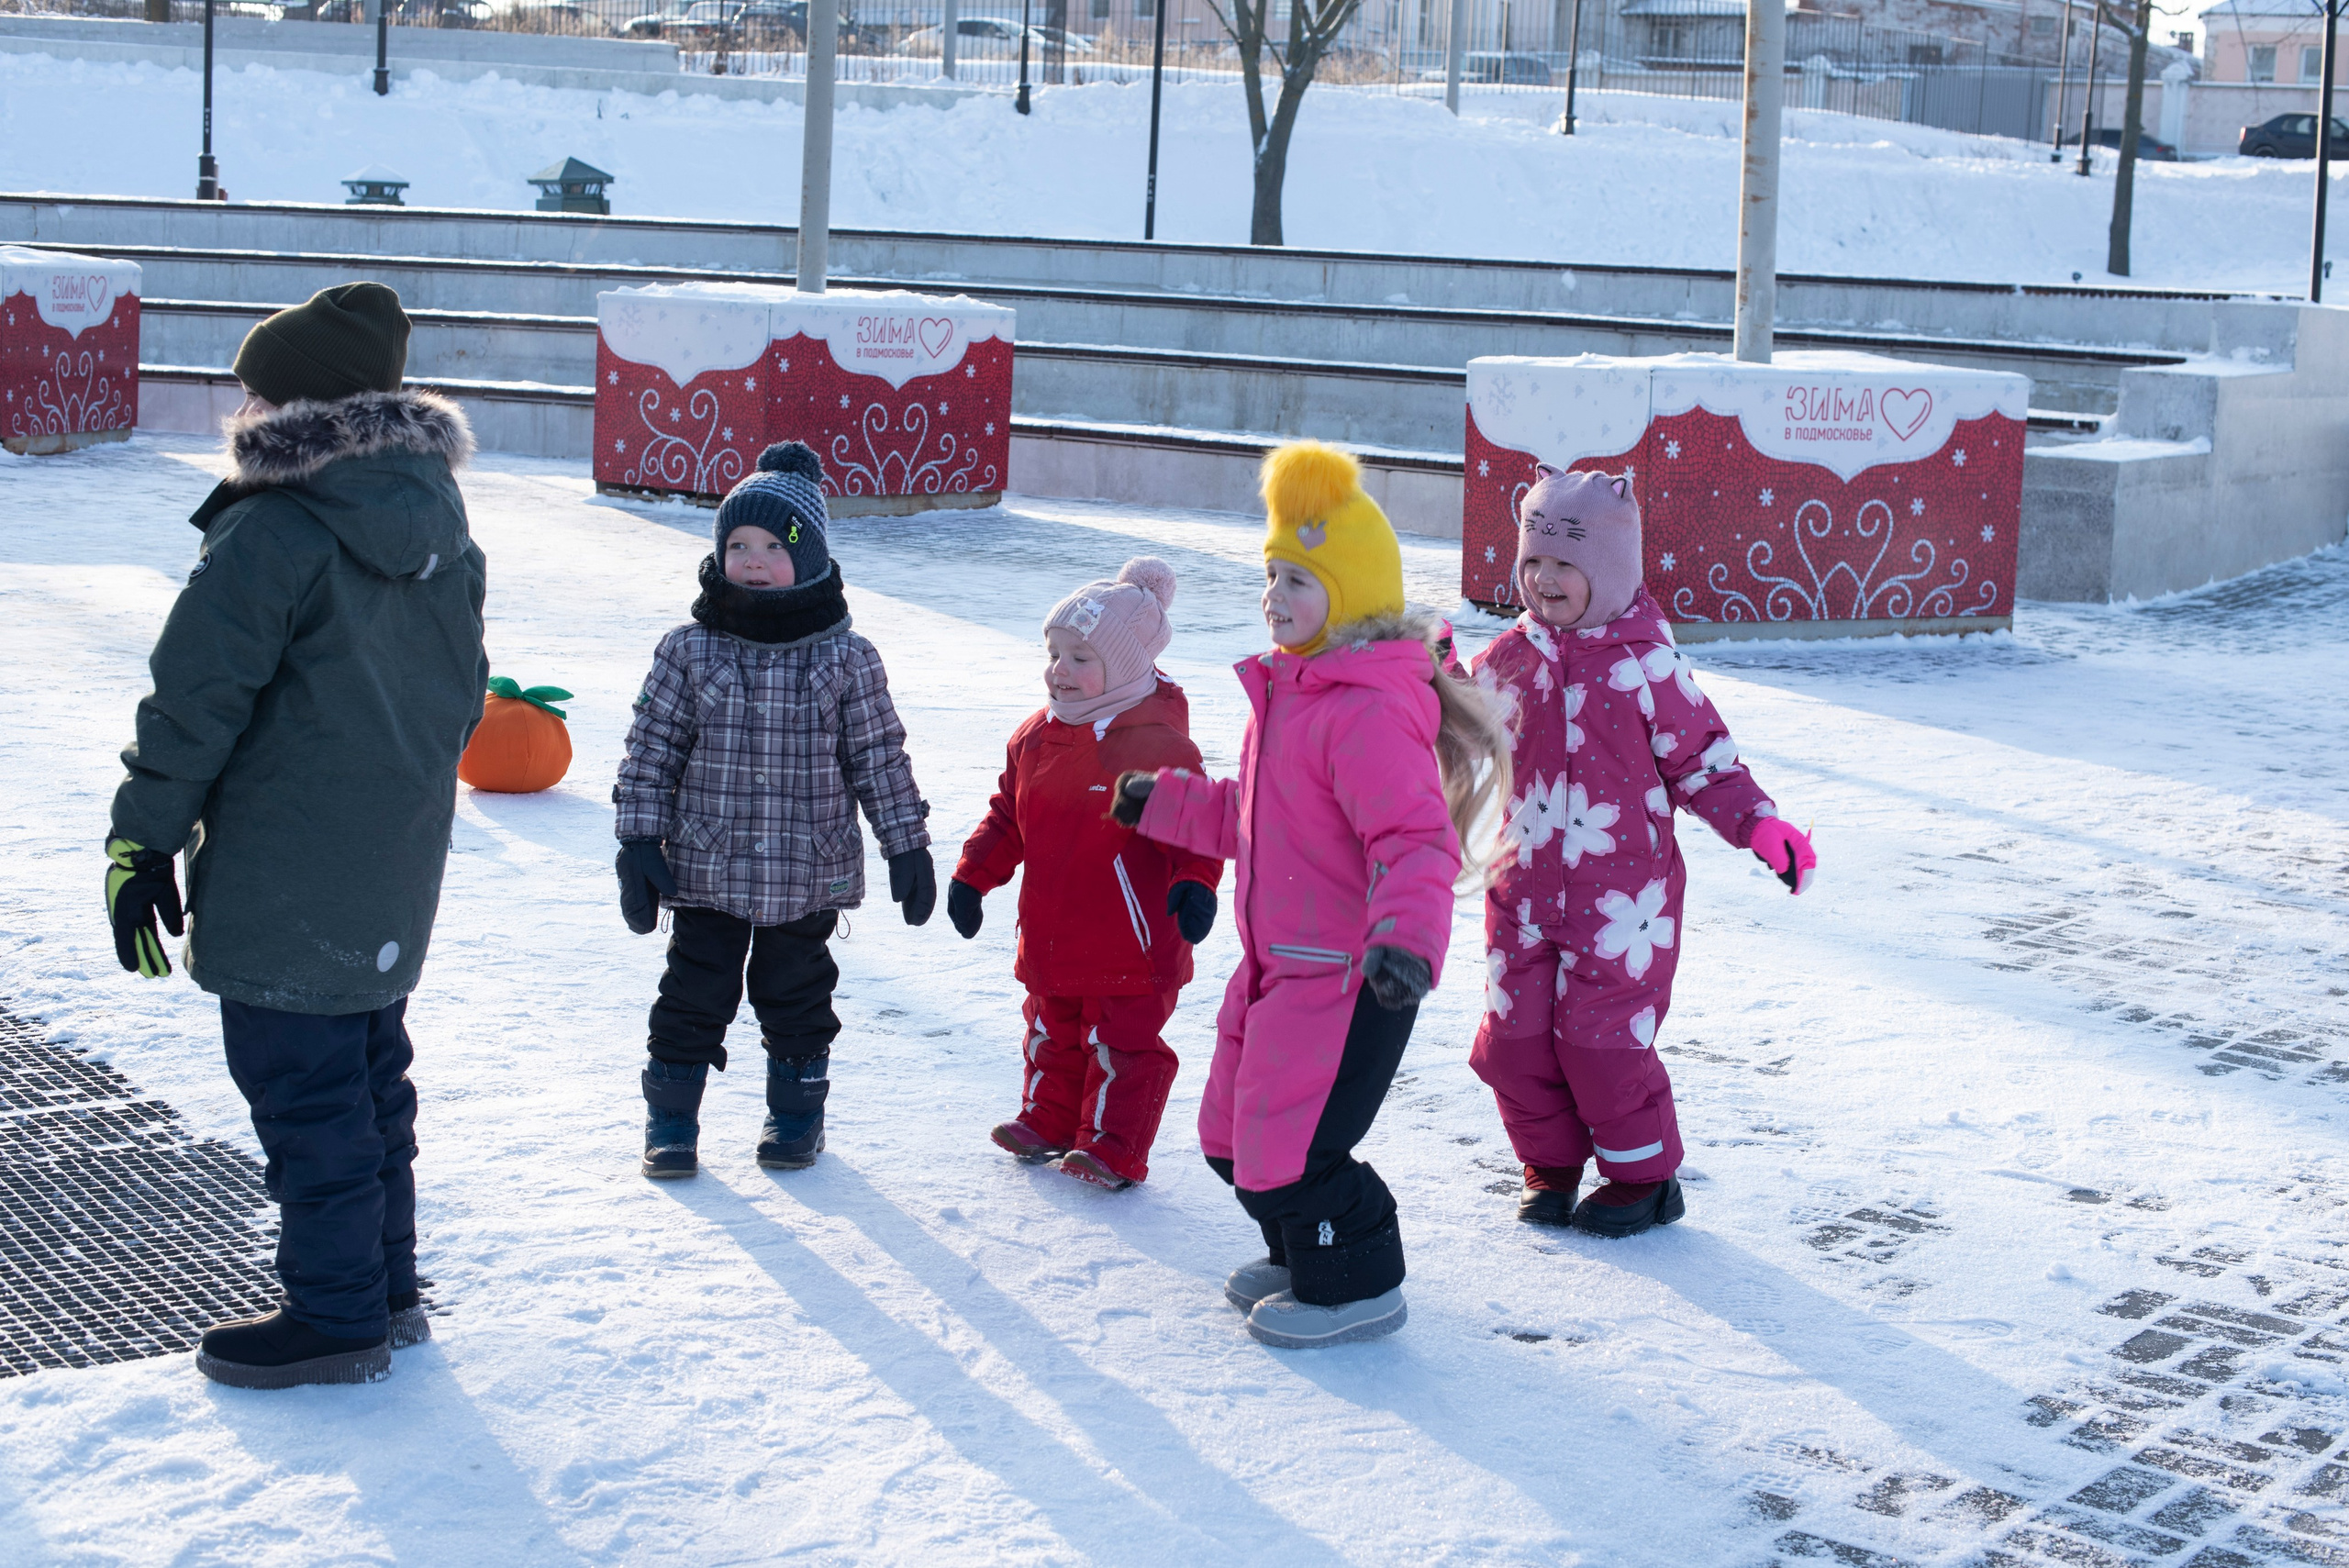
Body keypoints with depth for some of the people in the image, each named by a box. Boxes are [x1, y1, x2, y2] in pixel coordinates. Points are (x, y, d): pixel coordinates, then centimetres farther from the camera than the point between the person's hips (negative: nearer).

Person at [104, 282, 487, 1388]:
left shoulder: (269, 535, -18)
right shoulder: (441, 532, 8)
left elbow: (196, 704, -17)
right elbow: (462, 694, 16)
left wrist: (143, 842, -9)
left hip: (283, 884, -8)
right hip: (394, 881, 8)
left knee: (303, 1089, 1)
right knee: (369, 1072, 19)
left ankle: (335, 1319, 9)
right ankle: (386, 1288, 29)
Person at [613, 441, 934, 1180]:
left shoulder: (847, 660, -5)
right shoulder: (688, 652, -5)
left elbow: (880, 758, 1)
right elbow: (651, 748, -1)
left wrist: (908, 845, 2)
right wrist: (639, 842, -5)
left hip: (808, 875, 0)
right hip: (704, 869, 0)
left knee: (796, 994, 14)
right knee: (694, 994, 8)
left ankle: (797, 1110, 32)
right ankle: (671, 1117, 23)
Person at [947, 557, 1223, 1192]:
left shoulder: (1158, 746, -16)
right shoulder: (1036, 736, 5)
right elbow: (1008, 814, 15)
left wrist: (1195, 883, -31)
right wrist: (973, 875, 10)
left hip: (1131, 943, -7)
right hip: (1052, 938, 7)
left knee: (1121, 1044, 2)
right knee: (1053, 1035, 22)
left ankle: (1114, 1149, 13)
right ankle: (1048, 1123, 39)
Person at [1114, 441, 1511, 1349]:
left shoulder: (1371, 711, -23)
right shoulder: (1291, 688, 11)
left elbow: (1414, 841, -32)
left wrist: (1405, 937, -45)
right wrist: (1164, 806, 29)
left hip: (1353, 975, -10)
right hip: (1281, 962, 10)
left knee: (1289, 1144, -7)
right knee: (1235, 1130, 19)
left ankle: (1356, 1288, 14)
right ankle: (1301, 1257, 40)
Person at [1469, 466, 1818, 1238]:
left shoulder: (1647, 661, -7)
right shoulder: (1509, 659, 4)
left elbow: (1702, 760, -1)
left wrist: (1760, 824, -14)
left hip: (1620, 892, -4)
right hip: (1526, 888, 5)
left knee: (1602, 1039, -5)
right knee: (1514, 1037, 4)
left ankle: (1645, 1177, 16)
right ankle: (1551, 1164, 27)